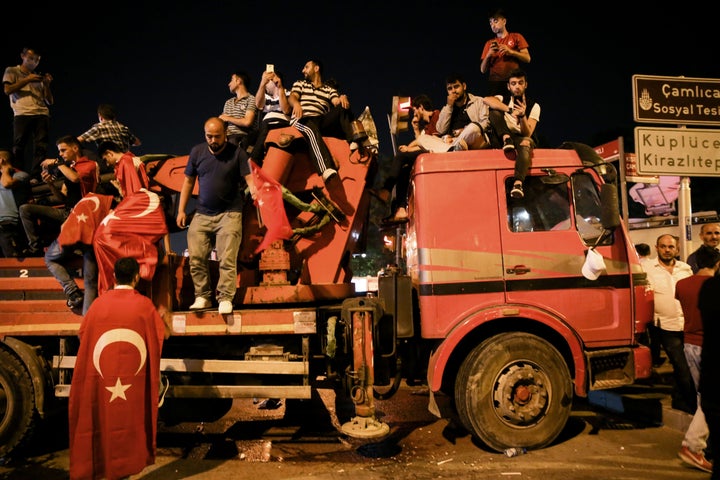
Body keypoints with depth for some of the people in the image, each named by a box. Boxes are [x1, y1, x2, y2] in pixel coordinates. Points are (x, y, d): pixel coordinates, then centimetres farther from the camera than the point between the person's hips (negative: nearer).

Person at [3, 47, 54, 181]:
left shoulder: (39, 77, 26)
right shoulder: (12, 71, 18)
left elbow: (50, 101, 20)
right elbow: (7, 90, 1)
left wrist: (47, 85, 5)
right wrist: (27, 80, -3)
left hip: (42, 114, 3)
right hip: (22, 114, -2)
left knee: (41, 148, -10)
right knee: (19, 148, -7)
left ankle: (35, 177, -13)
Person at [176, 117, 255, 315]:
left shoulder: (237, 153, -3)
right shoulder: (197, 152, 8)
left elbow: (249, 177, -10)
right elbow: (188, 182, 13)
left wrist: (254, 191, -33)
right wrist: (181, 210, 9)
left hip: (229, 214, -4)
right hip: (202, 215, 4)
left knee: (227, 259, -9)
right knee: (196, 258, -1)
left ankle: (225, 299, -2)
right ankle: (202, 296, 11)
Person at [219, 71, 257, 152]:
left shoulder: (251, 99, 3)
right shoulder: (228, 102, 27)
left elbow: (247, 122, -10)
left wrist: (228, 118, 5)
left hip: (242, 137, -5)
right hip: (227, 136, 5)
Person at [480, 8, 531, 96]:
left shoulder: (516, 37, 13)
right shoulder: (489, 43, 16)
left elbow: (527, 59, 4)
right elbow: (483, 70, 11)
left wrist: (511, 51, -8)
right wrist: (488, 55, -6)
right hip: (494, 82, 1)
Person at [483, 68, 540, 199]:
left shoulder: (534, 106, 6)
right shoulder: (503, 99, 9)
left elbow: (527, 134, -7)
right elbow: (486, 100, -18)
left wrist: (522, 116, -26)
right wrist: (510, 110, -28)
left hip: (520, 140, -1)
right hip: (501, 140, 1)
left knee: (526, 142, -40)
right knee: (494, 111, -17)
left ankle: (518, 183, -57)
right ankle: (507, 139, -34)